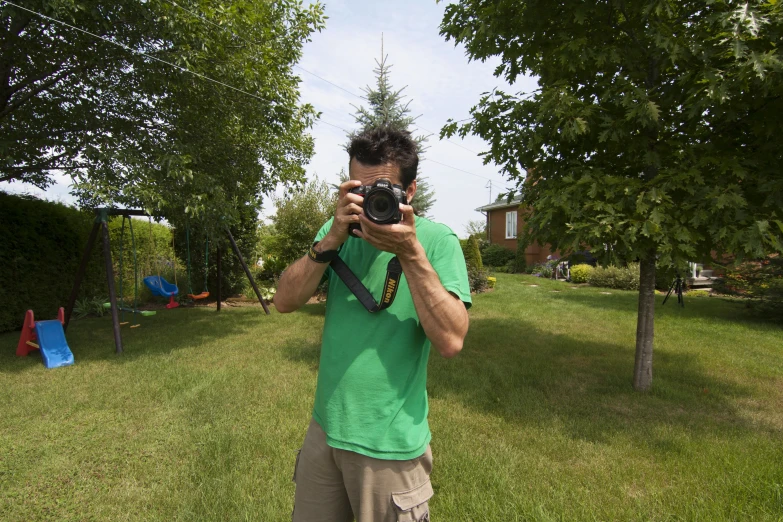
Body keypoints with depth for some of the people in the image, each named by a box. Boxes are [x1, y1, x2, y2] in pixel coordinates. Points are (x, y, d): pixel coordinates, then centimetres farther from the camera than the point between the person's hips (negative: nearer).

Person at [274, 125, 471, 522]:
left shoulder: (438, 240, -13)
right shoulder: (338, 230, 0)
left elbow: (451, 341, -21)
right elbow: (284, 302, -8)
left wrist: (410, 253, -28)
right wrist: (331, 240, -20)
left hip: (390, 443, -4)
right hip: (324, 426, 5)